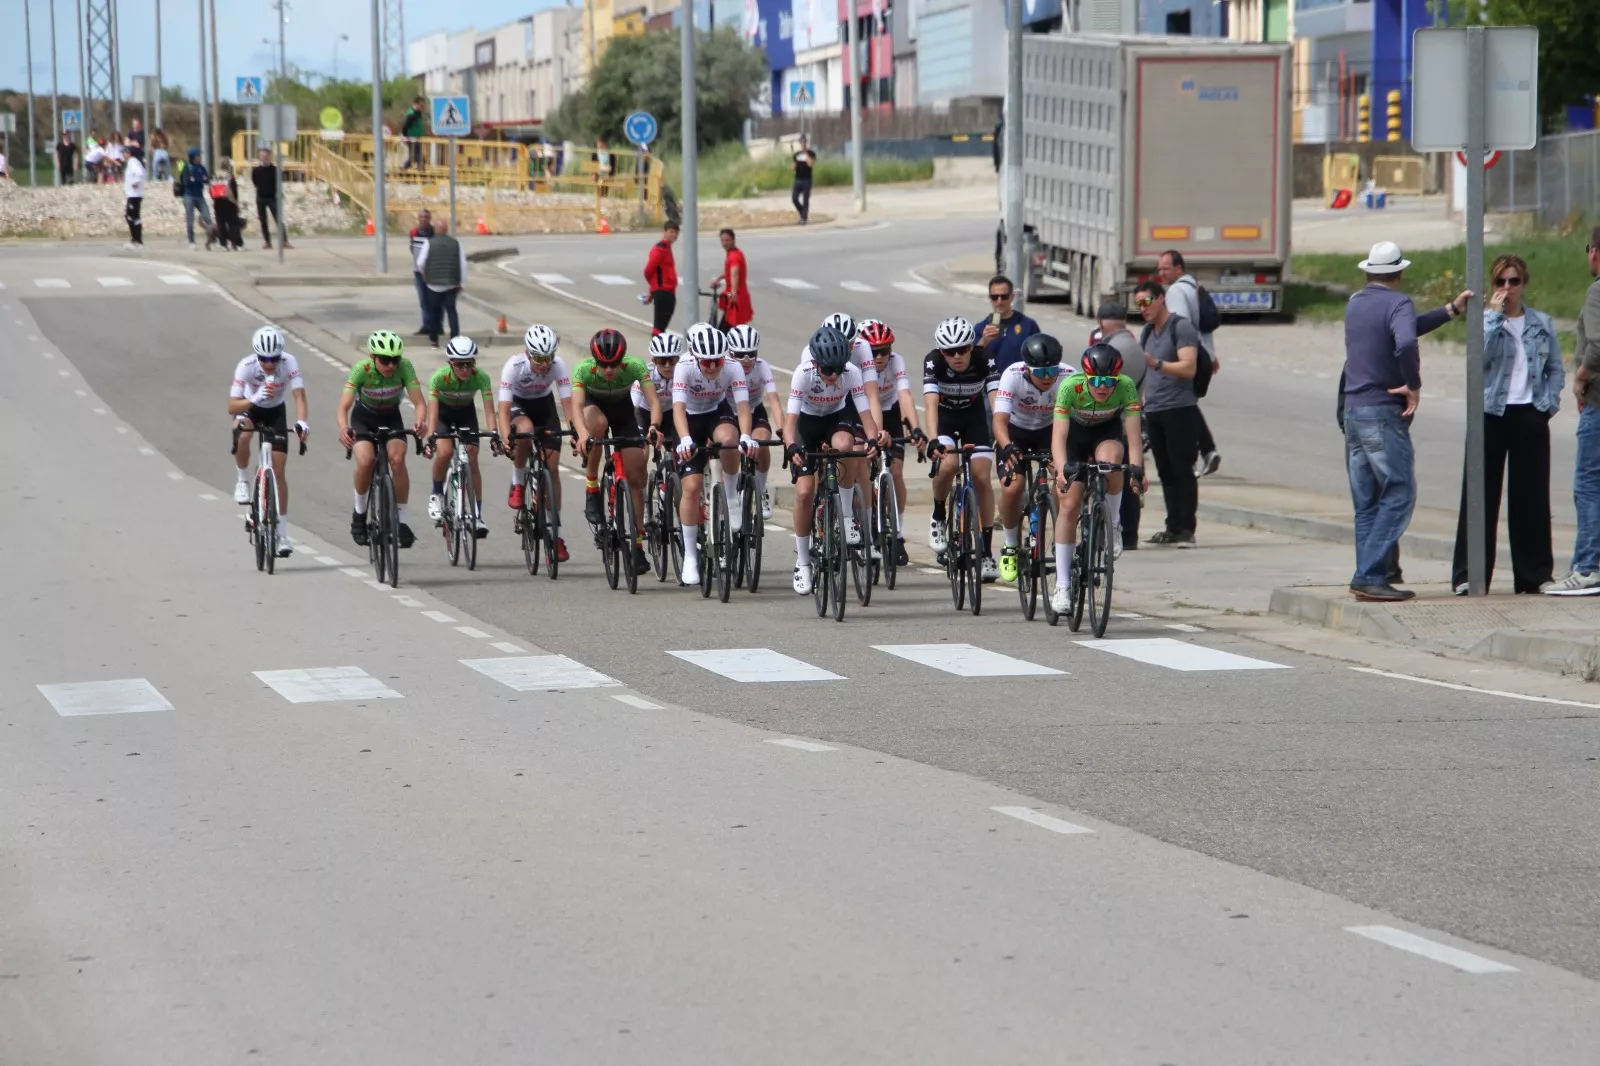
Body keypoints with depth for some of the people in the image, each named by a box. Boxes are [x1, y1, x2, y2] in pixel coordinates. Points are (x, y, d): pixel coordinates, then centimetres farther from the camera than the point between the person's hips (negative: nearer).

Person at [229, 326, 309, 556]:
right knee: (242, 435, -37)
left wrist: (302, 422, -56)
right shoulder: (246, 366, -31)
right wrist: (255, 399, -54)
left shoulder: (289, 363, -30)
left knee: (279, 470, -5)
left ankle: (282, 533, 2)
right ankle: (242, 481, -10)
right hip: (250, 408, -1)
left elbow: (299, 395, -38)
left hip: (276, 412, 1)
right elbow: (232, 406, -35)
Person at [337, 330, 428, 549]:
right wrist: (343, 428, -58)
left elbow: (419, 401, -31)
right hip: (363, 418, -1)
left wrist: (421, 422, -53)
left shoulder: (404, 367, -27)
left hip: (391, 417, 1)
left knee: (398, 460, -24)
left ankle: (402, 521, -11)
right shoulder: (361, 369, -30)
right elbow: (344, 405, -36)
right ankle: (359, 513, -2)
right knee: (365, 460, -27)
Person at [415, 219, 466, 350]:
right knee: (451, 311, 5)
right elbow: (463, 264, 1)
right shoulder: (456, 244, 1)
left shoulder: (429, 243, -5)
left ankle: (434, 340, 19)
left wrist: (425, 275, 12)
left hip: (433, 283, -1)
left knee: (434, 311, 12)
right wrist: (462, 283, 7)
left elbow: (420, 263, -7)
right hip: (452, 284, 1)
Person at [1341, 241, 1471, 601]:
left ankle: (1367, 577, 7)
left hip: (1354, 409, 8)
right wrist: (1414, 385, -16)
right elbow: (1405, 342, -31)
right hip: (1384, 412, -8)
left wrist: (1451, 310, 29)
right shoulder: (1397, 303, -10)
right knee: (1399, 495, -7)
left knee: (1366, 502, 10)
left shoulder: (1355, 304, 15)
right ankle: (1370, 576, -16)